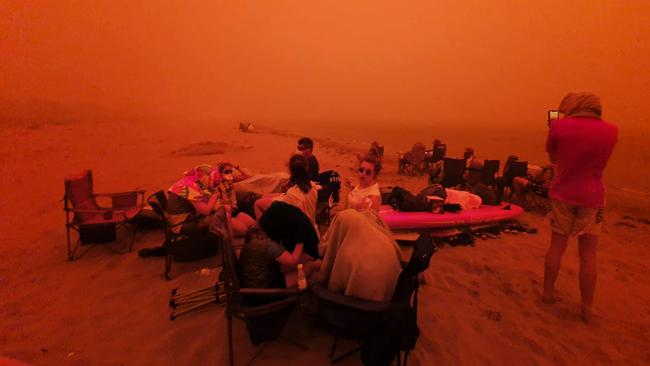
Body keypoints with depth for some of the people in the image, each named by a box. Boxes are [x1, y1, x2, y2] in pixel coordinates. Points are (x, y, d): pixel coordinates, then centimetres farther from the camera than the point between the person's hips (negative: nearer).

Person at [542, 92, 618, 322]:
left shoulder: (559, 126, -8)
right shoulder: (611, 130, -1)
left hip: (562, 194, 0)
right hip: (592, 198, 1)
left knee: (557, 245, 13)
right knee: (588, 254, 6)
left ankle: (548, 292, 23)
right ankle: (587, 308, 14)